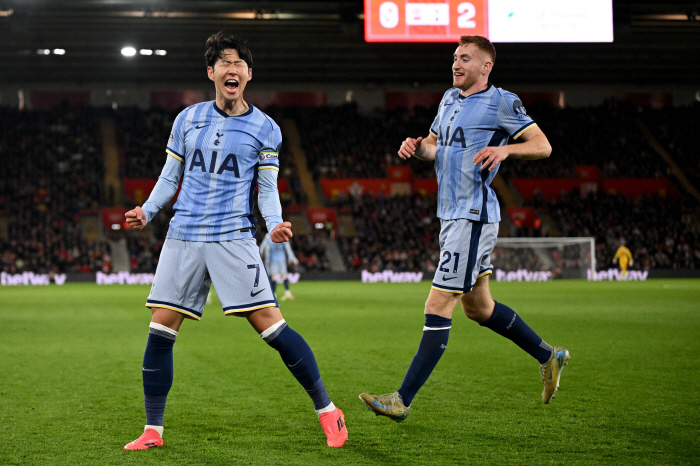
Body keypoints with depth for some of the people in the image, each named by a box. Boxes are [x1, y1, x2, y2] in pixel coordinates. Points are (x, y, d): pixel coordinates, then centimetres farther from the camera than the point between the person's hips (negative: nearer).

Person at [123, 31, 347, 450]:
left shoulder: (265, 128, 4)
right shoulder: (187, 119, 11)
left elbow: (268, 189, 5)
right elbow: (170, 177, 17)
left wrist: (275, 223, -14)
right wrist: (147, 211, 0)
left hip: (233, 238, -3)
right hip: (183, 236, 3)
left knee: (271, 324, -10)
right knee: (160, 329, -1)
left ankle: (328, 411, 2)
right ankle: (153, 431, 10)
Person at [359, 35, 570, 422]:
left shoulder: (501, 101, -7)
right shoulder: (449, 99, 17)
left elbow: (542, 145, -8)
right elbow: (434, 145, 28)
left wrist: (505, 148, -26)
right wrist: (417, 146, 4)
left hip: (473, 216, -9)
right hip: (452, 215, 9)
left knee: (437, 308, -10)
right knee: (478, 307, 17)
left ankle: (403, 401, -9)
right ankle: (548, 357, 34)